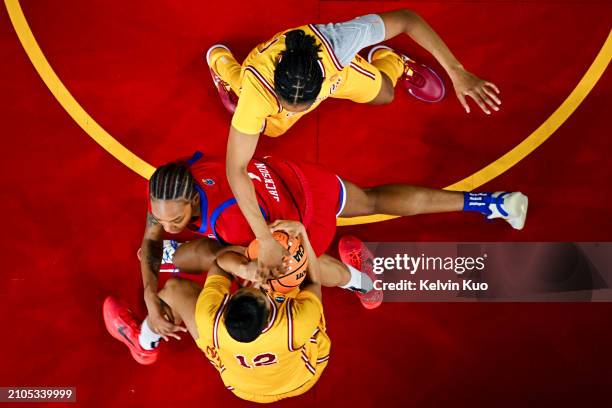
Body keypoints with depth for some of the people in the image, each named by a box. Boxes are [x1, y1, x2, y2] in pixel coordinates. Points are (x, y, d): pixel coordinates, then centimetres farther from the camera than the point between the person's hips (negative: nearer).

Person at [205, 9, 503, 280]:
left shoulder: (336, 42, -49)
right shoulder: (257, 89, -52)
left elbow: (407, 19, -34)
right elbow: (236, 169, -48)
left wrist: (457, 73, -38)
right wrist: (266, 240, -54)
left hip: (331, 63, 1)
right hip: (265, 82, -1)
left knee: (384, 95, 17)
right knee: (273, 127, 31)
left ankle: (390, 59, 49)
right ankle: (221, 60, 46)